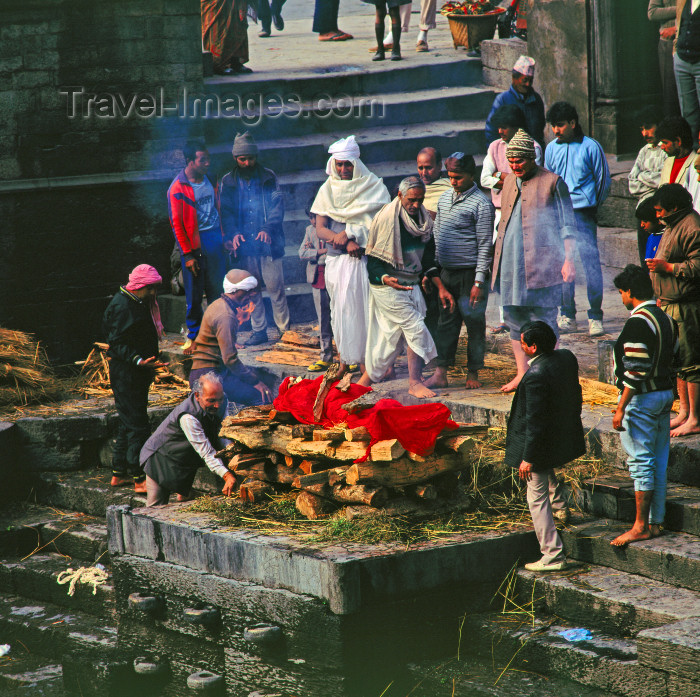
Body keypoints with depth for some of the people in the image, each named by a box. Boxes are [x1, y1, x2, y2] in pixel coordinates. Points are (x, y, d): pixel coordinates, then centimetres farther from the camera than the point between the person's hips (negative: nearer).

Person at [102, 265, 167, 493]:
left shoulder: (141, 303, 13)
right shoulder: (121, 306, -18)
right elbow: (117, 343, -22)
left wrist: (149, 364, 25)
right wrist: (138, 360, -34)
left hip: (138, 372, 10)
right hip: (125, 373, -10)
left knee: (128, 424, 15)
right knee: (138, 426, -10)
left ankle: (119, 474, 23)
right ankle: (140, 479, -9)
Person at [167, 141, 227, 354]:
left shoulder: (209, 181, 8)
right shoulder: (178, 188, -10)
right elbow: (177, 224, -9)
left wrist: (223, 237, 14)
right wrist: (187, 254, -11)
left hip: (214, 240, 5)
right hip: (194, 244, -5)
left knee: (217, 290, 7)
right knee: (194, 294, 1)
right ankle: (193, 335, 13)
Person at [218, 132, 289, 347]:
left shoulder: (268, 178, 6)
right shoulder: (227, 182, 9)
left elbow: (277, 204, -2)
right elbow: (226, 211, 3)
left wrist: (268, 228, -20)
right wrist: (232, 233, -16)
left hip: (269, 242, -2)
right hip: (245, 245, 2)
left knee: (275, 287, -4)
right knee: (252, 290, 6)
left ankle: (285, 329, 5)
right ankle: (259, 331, 14)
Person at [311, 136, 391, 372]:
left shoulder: (374, 187, 4)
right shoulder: (328, 190, 12)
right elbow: (320, 229, 5)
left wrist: (349, 233, -12)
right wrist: (346, 243, -12)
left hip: (367, 257, -2)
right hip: (337, 258, 2)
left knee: (369, 306, -8)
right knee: (341, 307, 0)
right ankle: (345, 359, 5)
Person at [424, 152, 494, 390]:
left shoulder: (481, 204, -10)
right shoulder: (445, 198, 11)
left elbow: (485, 246, -12)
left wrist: (479, 282, -16)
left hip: (469, 273, -6)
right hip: (445, 273, 6)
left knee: (474, 324, 2)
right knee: (446, 323, 7)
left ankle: (473, 374, 11)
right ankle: (440, 373, 8)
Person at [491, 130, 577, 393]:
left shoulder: (552, 183, -4)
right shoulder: (510, 181, 16)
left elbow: (567, 225, -3)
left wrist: (569, 260, -9)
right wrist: (498, 257, 21)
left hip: (541, 262, -7)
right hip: (510, 263, 7)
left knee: (542, 319, -5)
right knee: (514, 317, 8)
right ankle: (522, 372, 17)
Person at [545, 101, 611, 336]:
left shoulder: (590, 147, -3)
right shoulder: (551, 149, 10)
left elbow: (603, 180, 5)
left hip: (582, 215, -4)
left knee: (591, 263, -9)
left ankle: (595, 316, -3)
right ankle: (567, 315, 12)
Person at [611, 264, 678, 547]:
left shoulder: (638, 323, -19)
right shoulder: (666, 319, 10)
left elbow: (635, 371, -22)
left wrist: (621, 408, -19)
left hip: (642, 398, -9)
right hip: (665, 394, 9)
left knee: (640, 462, -6)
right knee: (658, 462, 11)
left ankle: (641, 526, -4)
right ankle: (656, 522, 15)